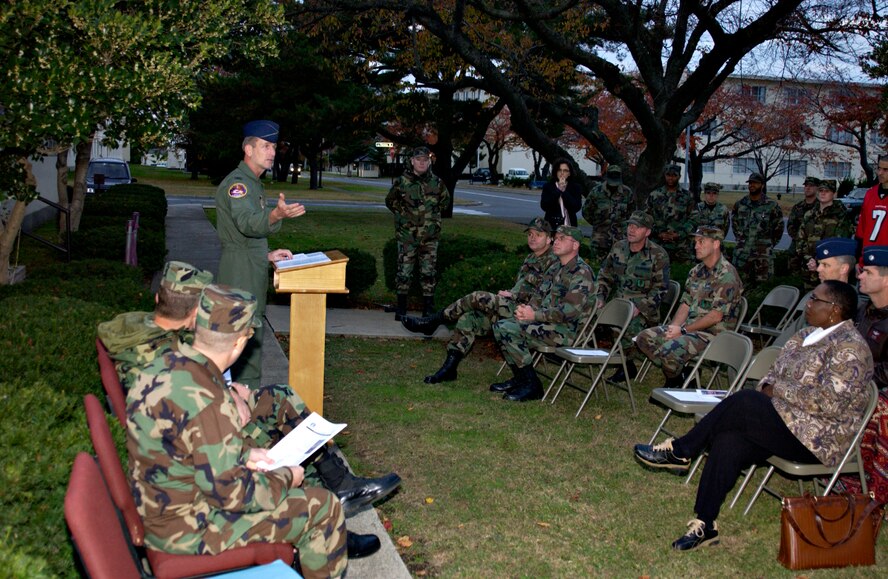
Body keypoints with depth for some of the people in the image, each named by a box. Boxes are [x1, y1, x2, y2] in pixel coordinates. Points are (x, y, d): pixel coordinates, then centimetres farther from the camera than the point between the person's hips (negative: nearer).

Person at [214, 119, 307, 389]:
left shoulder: (252, 183, 19)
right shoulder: (236, 182, -13)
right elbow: (246, 223, -33)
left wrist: (267, 255, 15)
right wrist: (276, 215, -51)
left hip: (252, 269, 10)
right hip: (241, 272, -10)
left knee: (251, 331, 14)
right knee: (249, 335, -11)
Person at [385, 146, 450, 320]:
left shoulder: (437, 182, 2)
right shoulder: (402, 181, -3)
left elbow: (445, 200, 19)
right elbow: (390, 201, 12)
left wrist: (434, 213, 11)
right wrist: (402, 214, 5)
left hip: (430, 236, 2)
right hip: (407, 235, -1)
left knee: (428, 273, 6)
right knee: (404, 272, 2)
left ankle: (428, 309, 14)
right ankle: (401, 308, 14)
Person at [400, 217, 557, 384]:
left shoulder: (552, 262, -8)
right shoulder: (531, 258, 21)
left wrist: (512, 295, -12)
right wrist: (508, 294, 6)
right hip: (513, 307, 9)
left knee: (477, 298, -20)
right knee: (468, 318, -8)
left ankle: (431, 322, -6)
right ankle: (449, 368, -8)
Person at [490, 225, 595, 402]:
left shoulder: (582, 273, -14)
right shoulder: (555, 268, 15)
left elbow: (569, 311, -23)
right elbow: (540, 296, 18)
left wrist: (535, 316, -24)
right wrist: (527, 309, -5)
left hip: (569, 330, -9)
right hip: (548, 324, 9)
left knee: (509, 329, -22)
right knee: (500, 326, 2)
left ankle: (531, 385, -13)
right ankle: (519, 378, 8)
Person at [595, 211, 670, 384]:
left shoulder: (658, 255, -4)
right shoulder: (618, 248, 11)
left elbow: (660, 288, -6)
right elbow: (605, 275, 20)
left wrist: (639, 306, -17)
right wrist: (600, 296, 3)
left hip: (643, 309, -4)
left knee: (631, 324, -35)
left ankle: (627, 364, -10)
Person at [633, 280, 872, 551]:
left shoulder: (850, 348, -13)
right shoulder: (806, 335, 15)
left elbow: (829, 401, -22)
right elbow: (775, 372, 21)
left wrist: (777, 390, -13)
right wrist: (767, 386, -3)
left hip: (816, 439, -8)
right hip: (785, 422, 8)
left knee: (743, 402, -26)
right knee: (728, 443, -18)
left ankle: (679, 452, -11)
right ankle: (705, 525, -14)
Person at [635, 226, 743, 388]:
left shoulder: (727, 275, -15)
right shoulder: (696, 272, 13)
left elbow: (716, 316, -19)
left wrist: (683, 330, -16)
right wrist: (673, 327, -5)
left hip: (712, 333, -9)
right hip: (688, 328, 9)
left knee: (669, 350, -30)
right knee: (645, 338, -2)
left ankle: (674, 382, 2)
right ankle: (679, 374, 5)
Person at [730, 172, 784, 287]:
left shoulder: (772, 206, -4)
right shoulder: (740, 205, 5)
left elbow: (778, 227, 4)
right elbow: (734, 223, 20)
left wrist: (769, 244, 4)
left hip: (763, 255, -3)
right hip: (742, 254, 3)